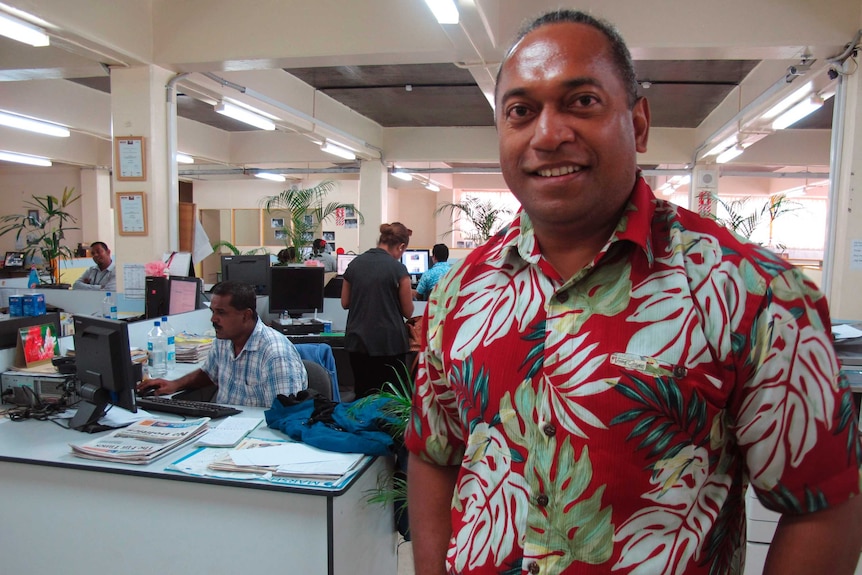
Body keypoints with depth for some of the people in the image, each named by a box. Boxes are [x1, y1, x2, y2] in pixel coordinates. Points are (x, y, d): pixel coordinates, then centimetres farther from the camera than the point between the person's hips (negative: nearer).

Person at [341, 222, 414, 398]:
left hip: (357, 343, 5)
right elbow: (408, 312, -4)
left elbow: (345, 303, 12)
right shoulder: (397, 268, -11)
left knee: (362, 396, 12)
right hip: (389, 343, -5)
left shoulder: (355, 264, 3)